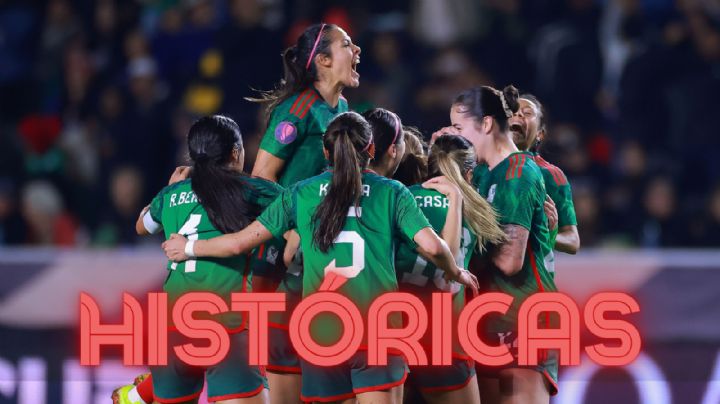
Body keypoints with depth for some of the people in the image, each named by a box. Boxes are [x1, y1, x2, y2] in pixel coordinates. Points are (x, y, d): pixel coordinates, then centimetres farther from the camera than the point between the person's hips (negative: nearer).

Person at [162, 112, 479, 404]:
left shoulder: (301, 193, 9)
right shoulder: (391, 192, 4)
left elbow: (241, 242, 8)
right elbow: (431, 246, -6)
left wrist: (189, 248, 24)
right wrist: (456, 274, 15)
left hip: (321, 329, 2)